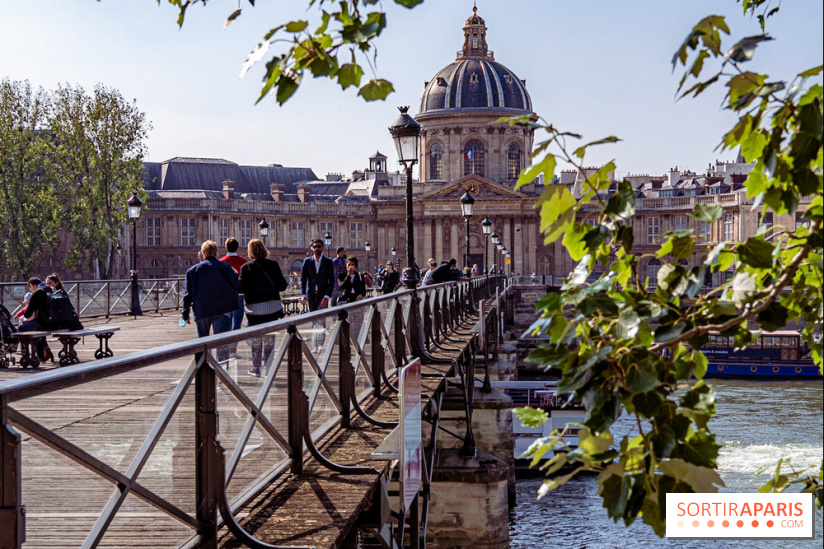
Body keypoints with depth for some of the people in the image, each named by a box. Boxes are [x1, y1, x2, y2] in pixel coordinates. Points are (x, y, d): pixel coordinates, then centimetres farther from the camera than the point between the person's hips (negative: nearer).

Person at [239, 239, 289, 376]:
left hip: (254, 307, -1)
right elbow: (282, 285, -1)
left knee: (255, 339, 9)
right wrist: (286, 282, 21)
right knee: (270, 338, 8)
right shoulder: (273, 264, -2)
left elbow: (241, 288, -9)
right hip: (272, 306, 1)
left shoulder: (246, 267, -6)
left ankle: (256, 367, 13)